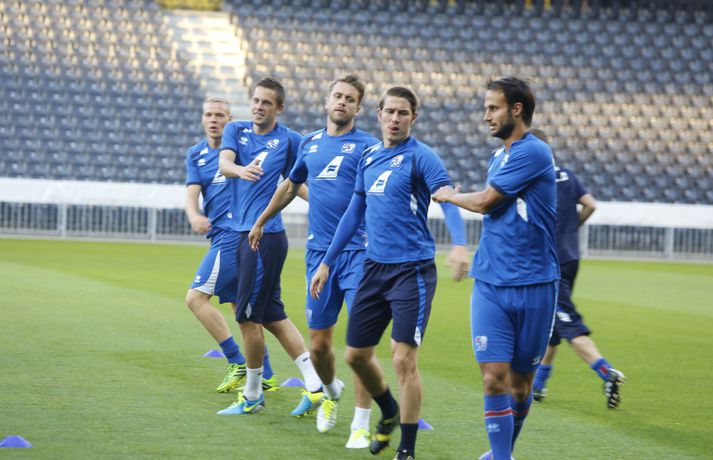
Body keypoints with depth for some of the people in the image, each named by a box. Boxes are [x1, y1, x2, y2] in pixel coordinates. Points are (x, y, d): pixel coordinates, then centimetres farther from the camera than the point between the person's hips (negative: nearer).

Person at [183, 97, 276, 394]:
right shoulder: (196, 155, 13)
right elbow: (192, 194, -1)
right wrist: (194, 216, -22)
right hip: (223, 236, 7)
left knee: (196, 297, -12)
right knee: (239, 304, 11)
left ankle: (237, 362, -8)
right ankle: (265, 375, 17)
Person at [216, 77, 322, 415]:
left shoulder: (289, 140, -2)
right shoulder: (236, 131, 8)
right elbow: (224, 163, -12)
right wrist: (240, 170, -33)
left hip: (266, 234, -6)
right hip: (237, 232, 6)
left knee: (248, 316, -4)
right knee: (272, 315, 8)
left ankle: (252, 395, 8)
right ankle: (315, 384, 12)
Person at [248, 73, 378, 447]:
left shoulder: (366, 146, -2)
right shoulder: (310, 143, 13)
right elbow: (291, 185, 29)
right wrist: (261, 221, 36)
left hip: (357, 252, -4)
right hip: (319, 251, 4)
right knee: (319, 345, 7)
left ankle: (361, 425, -4)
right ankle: (330, 390, 39)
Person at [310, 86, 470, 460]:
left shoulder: (420, 157, -9)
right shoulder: (368, 157, 12)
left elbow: (447, 199, -23)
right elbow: (355, 212, 21)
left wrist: (459, 244, -41)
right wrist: (326, 263, 22)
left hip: (412, 271, -7)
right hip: (374, 269, 7)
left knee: (403, 359, -9)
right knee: (356, 355, 12)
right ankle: (389, 413, 39)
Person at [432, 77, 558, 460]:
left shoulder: (534, 153, -11)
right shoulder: (499, 157, 14)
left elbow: (486, 201, -10)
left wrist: (449, 196, 8)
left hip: (533, 286, -5)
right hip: (490, 284, 5)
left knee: (520, 379, 7)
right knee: (494, 376, -8)